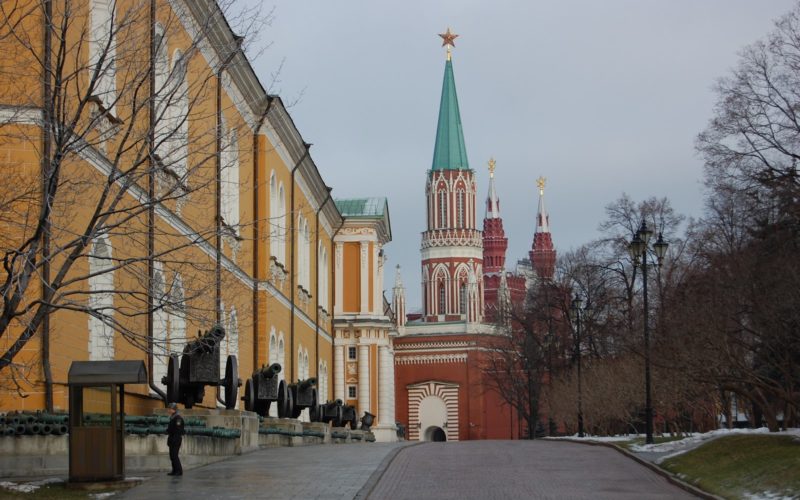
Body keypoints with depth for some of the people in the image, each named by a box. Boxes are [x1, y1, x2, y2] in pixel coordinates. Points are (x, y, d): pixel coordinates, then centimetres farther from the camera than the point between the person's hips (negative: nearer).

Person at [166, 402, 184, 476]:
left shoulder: (178, 418, -14)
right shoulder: (172, 417, 17)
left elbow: (178, 429, -21)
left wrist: (174, 439, -24)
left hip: (176, 439, -10)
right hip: (172, 439, 10)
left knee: (174, 455, -12)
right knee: (172, 455, 10)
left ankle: (179, 471, -9)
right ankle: (175, 471, 14)